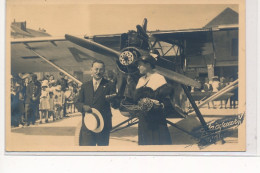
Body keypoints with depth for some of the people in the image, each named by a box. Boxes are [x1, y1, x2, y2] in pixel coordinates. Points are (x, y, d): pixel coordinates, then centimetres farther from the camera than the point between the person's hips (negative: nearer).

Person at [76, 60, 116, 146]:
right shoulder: (85, 86, 13)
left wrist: (113, 99, -24)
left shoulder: (109, 85, 4)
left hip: (103, 125, -2)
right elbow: (78, 102, 10)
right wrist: (83, 107, -10)